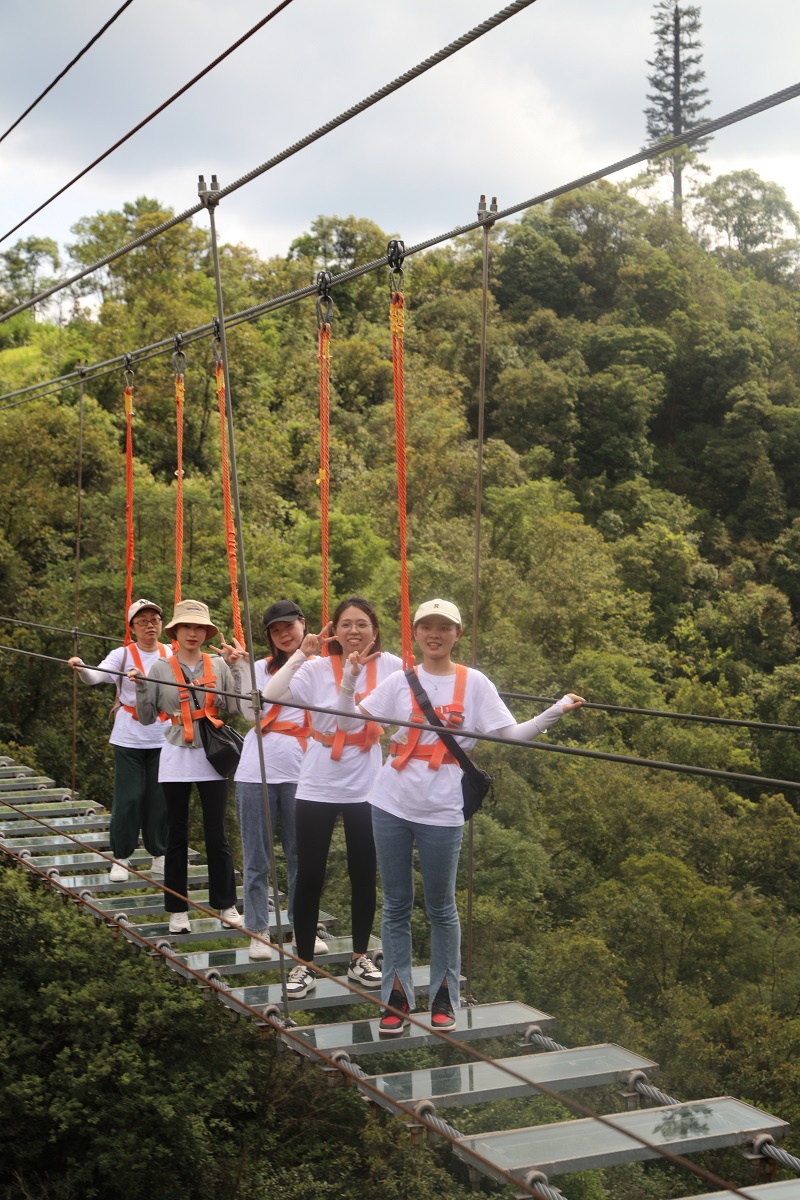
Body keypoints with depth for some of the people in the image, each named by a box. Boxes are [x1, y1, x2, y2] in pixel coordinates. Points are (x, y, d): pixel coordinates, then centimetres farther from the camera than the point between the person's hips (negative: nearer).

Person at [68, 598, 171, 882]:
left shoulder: (171, 654, 5)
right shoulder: (123, 655, -5)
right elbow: (96, 676, -20)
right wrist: (81, 668, -41)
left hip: (162, 738, 2)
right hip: (129, 739, -2)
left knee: (159, 798, 6)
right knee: (128, 797, -2)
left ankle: (159, 855, 20)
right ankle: (121, 858, 11)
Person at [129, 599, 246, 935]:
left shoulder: (219, 665, 0)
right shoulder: (160, 669, 1)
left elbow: (236, 707, -10)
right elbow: (147, 718, 3)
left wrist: (235, 667, -13)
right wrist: (141, 687, -11)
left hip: (211, 757, 0)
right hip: (176, 759, 0)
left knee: (216, 835, 3)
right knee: (176, 836, 7)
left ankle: (226, 904, 15)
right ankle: (177, 909, 16)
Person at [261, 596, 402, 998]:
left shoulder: (390, 666, -4)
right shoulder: (318, 668, -6)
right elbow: (271, 694, -19)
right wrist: (301, 653, -23)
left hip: (366, 789, 1)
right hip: (317, 788, -1)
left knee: (364, 877, 11)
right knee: (309, 877, 2)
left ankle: (360, 958, 27)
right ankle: (304, 964, 15)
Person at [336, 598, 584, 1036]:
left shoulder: (474, 683, 1)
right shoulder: (400, 682, 5)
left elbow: (511, 735, -3)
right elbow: (347, 724, 3)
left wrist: (555, 710, -13)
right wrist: (348, 681, -11)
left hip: (441, 809, -2)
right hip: (391, 805, 2)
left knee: (441, 907, 7)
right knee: (396, 905, 8)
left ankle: (444, 996, 23)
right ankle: (396, 996, 19)